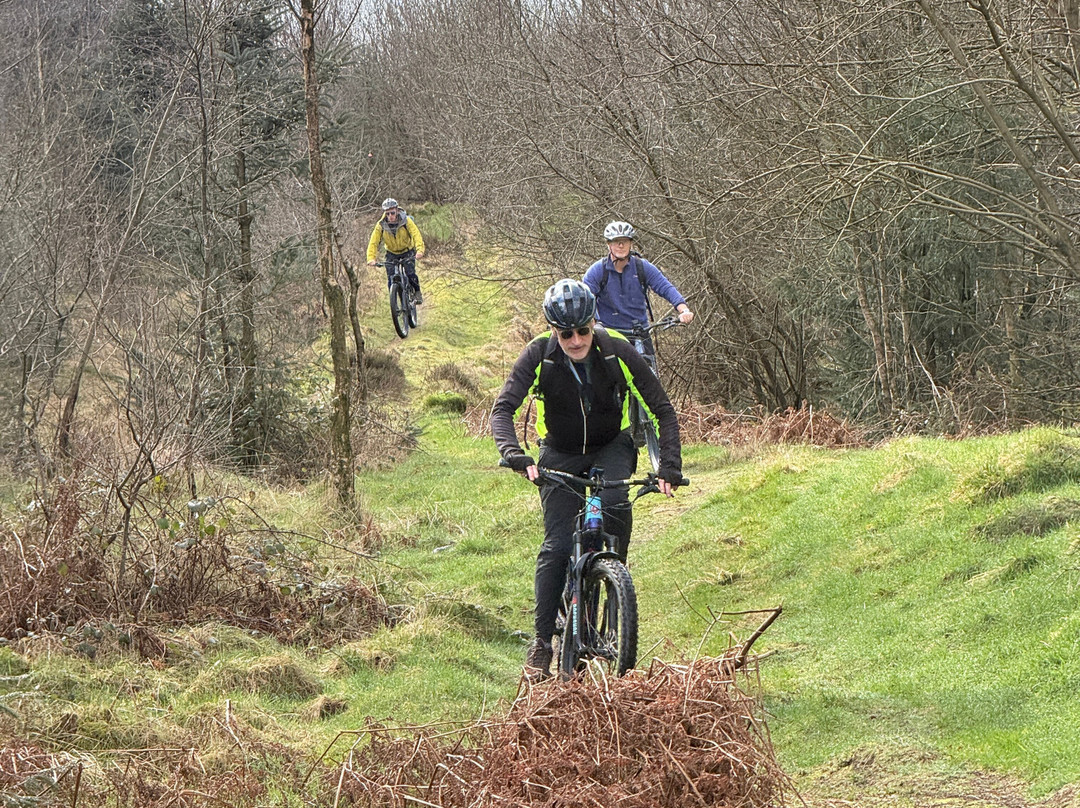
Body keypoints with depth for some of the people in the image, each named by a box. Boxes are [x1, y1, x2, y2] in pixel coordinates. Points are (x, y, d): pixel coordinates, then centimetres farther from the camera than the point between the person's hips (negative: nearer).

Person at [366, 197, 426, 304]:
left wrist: (420, 250, -50)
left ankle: (417, 292, 6)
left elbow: (416, 235, -32)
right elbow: (373, 242, -23)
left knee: (410, 273, -21)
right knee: (391, 278, -13)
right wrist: (371, 258, -39)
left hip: (407, 252, -2)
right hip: (392, 253, 2)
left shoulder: (406, 220, -23)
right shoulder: (381, 225, -19)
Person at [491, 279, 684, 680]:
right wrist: (514, 454, -46)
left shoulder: (618, 352, -21)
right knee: (556, 546, -10)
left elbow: (663, 409, -16)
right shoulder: (538, 355, -21)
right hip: (560, 455, 0)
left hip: (612, 448, 0)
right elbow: (503, 409, -27)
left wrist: (669, 465, -27)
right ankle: (542, 642, -4)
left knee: (614, 503, -33)